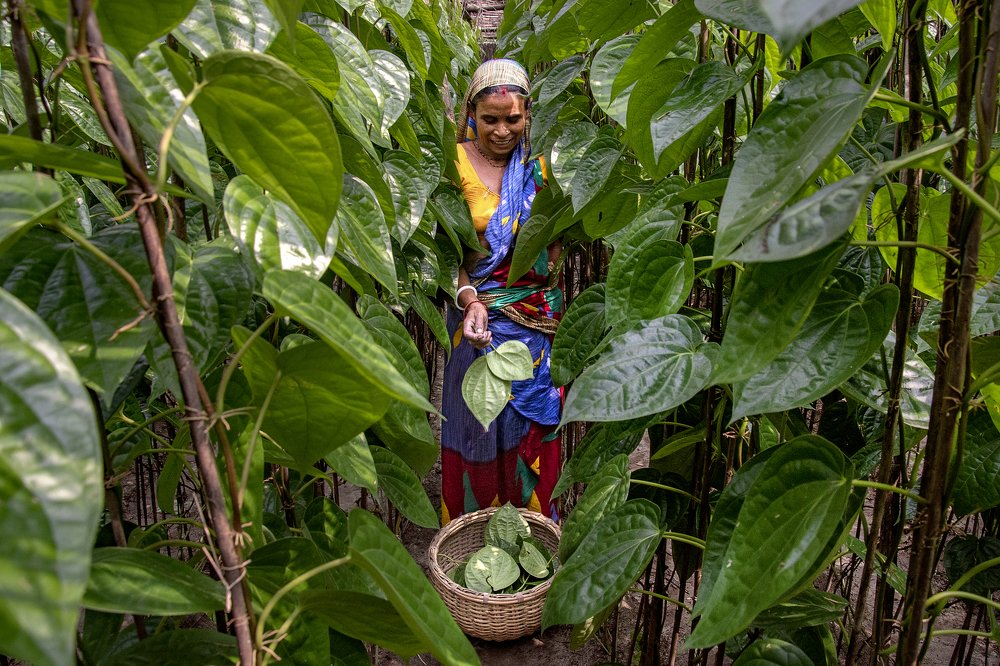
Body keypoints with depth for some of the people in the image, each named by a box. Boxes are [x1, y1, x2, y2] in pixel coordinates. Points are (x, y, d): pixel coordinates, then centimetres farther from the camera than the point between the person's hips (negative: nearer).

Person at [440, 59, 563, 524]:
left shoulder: (538, 165, 5)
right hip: (481, 312, -3)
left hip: (538, 315, 4)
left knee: (534, 417, 12)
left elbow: (556, 239, 13)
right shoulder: (456, 163, -7)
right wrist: (469, 299, -25)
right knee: (480, 419, 7)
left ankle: (534, 519, 32)